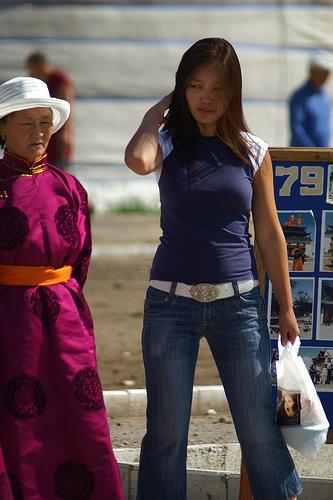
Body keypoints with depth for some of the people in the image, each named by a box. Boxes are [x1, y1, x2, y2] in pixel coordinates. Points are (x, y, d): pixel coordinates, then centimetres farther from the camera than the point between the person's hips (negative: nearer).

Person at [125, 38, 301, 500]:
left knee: (260, 431, 2)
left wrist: (286, 307, 8)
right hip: (171, 301, -1)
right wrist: (157, 111, -7)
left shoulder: (252, 152, 4)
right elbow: (138, 159, -25)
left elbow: (270, 232, 8)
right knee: (166, 432, 3)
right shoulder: (169, 143, 0)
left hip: (238, 303, 1)